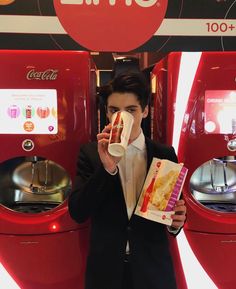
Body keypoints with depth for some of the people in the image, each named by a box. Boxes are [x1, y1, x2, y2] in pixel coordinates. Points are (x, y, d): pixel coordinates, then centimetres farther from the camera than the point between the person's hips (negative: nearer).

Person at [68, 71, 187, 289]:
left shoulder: (165, 154, -4)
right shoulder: (91, 153, -6)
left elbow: (174, 208, 5)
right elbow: (78, 213, -13)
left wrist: (175, 221, -17)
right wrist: (106, 168, -26)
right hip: (105, 269, 0)